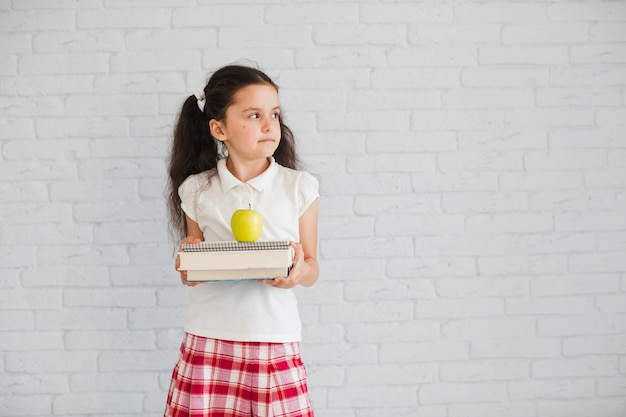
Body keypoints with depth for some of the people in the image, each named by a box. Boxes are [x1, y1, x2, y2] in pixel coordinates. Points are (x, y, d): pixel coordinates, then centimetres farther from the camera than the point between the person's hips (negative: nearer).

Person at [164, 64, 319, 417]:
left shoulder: (299, 187, 2)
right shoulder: (197, 191, 3)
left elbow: (312, 270, 6)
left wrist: (298, 272, -16)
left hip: (275, 341, 0)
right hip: (209, 343, 1)